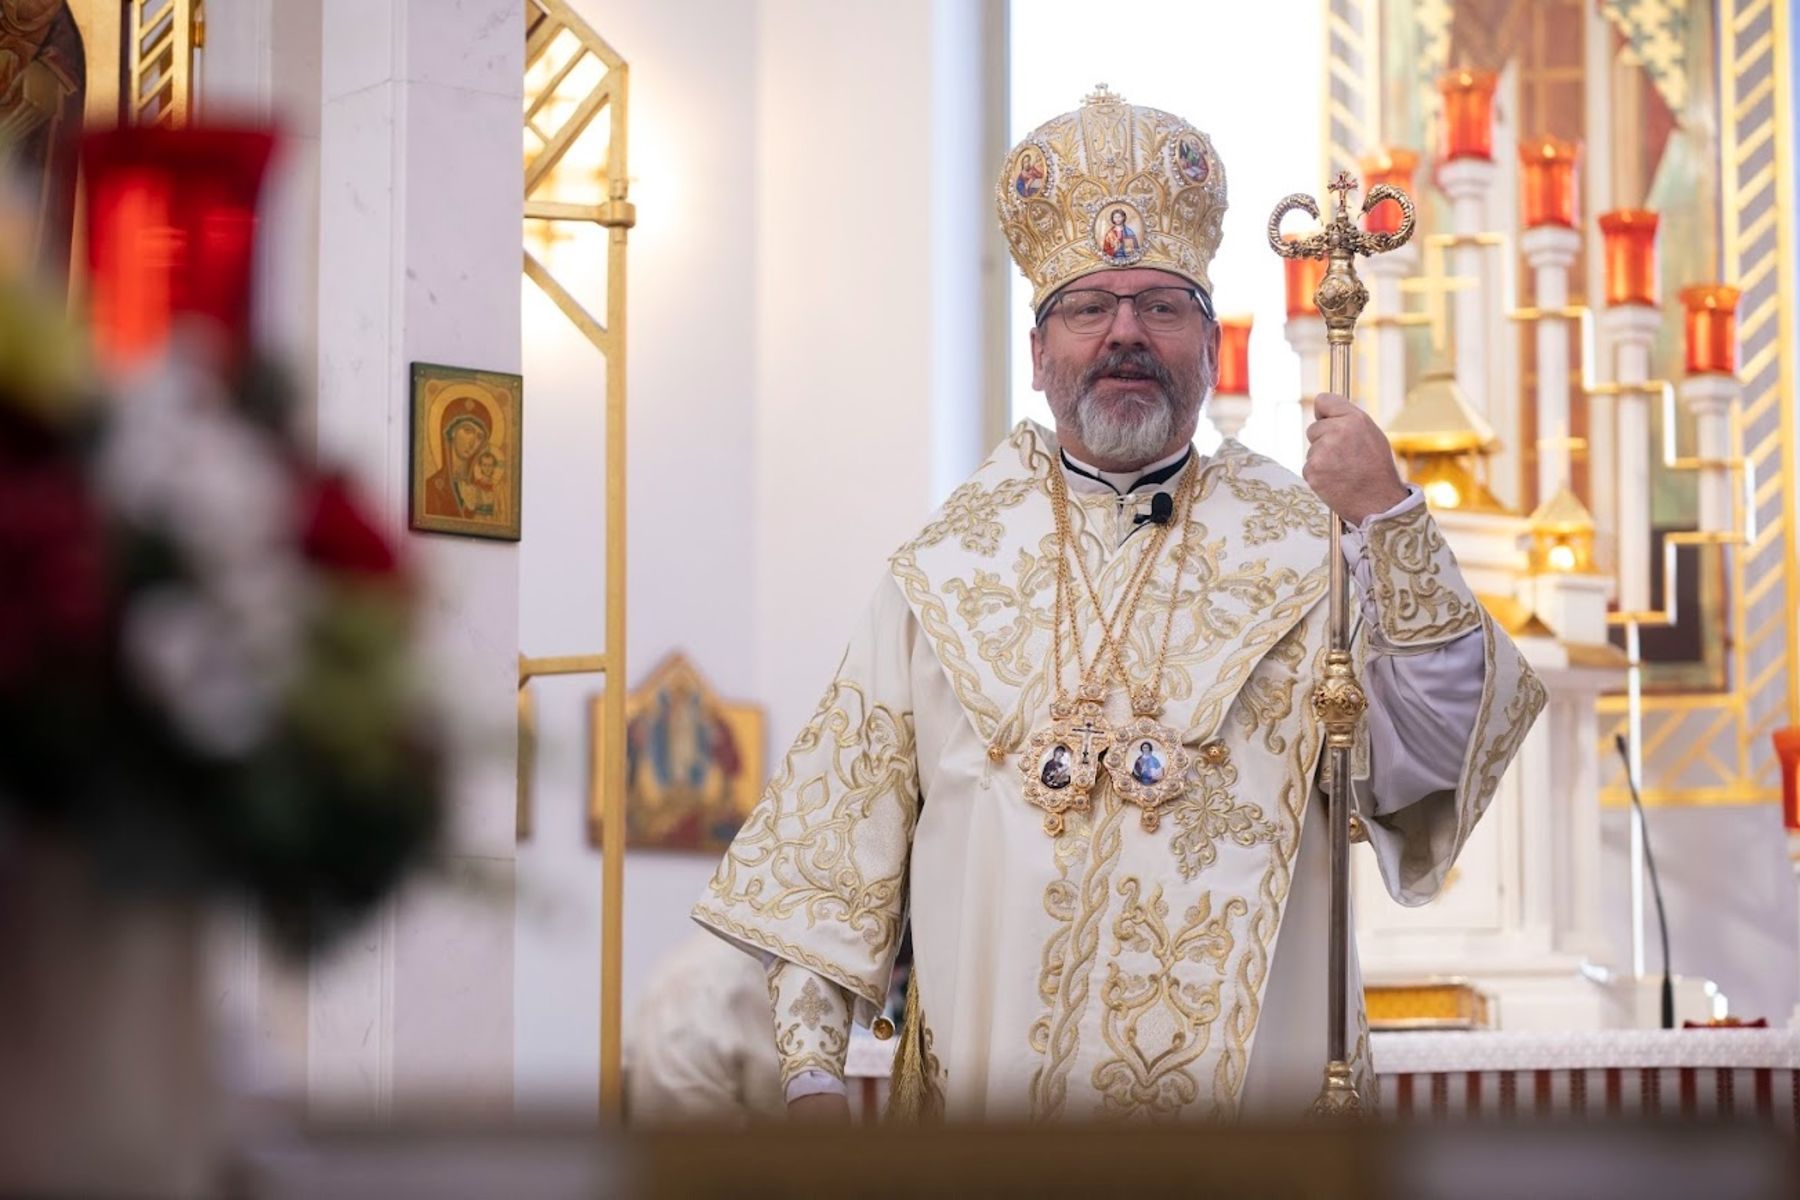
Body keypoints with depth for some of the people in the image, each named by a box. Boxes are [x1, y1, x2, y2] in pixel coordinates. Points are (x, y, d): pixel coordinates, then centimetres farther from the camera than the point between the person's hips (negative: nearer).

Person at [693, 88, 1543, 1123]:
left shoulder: (1305, 545, 0)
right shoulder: (948, 568, 4)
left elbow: (1436, 754, -13)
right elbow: (842, 830, 4)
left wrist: (1391, 519, -21)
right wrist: (812, 1067, -3)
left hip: (1249, 1082, -1)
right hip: (986, 1091, 1)